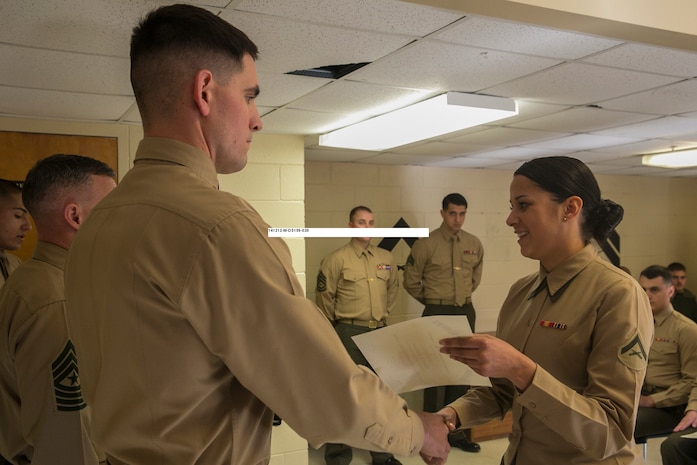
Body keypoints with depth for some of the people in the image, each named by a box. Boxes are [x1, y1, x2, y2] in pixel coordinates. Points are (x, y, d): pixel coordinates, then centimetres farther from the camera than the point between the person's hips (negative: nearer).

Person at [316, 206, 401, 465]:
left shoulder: (386, 258, 6)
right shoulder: (337, 259, -10)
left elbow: (393, 288, 21)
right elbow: (324, 295, -5)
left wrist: (384, 312, 14)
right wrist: (338, 321, 3)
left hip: (379, 331, 5)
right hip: (348, 333, -5)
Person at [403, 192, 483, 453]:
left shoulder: (475, 244, 2)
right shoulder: (426, 244, -11)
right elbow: (411, 281, -3)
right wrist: (433, 302, 6)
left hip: (466, 312, 5)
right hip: (437, 314, -5)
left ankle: (456, 432, 27)